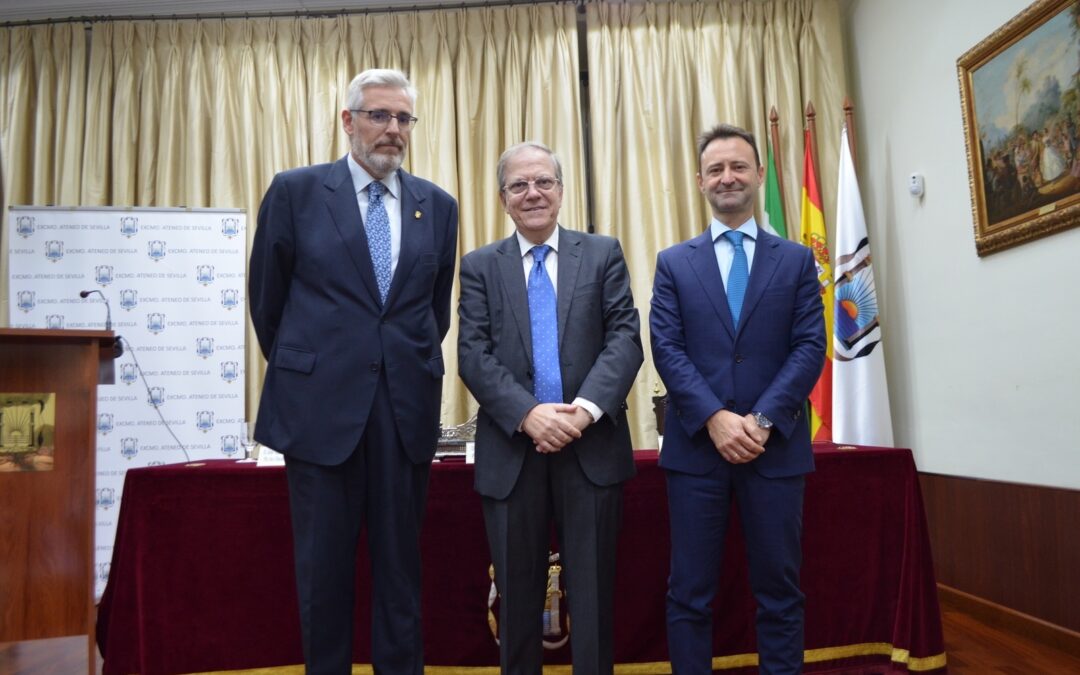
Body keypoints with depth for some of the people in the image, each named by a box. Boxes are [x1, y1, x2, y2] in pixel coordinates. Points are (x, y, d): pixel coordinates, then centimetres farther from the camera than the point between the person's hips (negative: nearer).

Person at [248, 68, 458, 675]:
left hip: (406, 409, 2)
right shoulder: (295, 191, 2)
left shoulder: (438, 206, 9)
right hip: (321, 404, -2)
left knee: (400, 566, 10)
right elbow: (267, 296, 8)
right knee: (324, 564, 8)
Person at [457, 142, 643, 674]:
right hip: (511, 451, 1)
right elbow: (473, 355, -2)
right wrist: (528, 414, -17)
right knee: (517, 594, 12)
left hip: (592, 447, 0)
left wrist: (586, 407, -18)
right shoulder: (480, 266, 8)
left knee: (592, 592, 8)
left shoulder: (603, 254, 7)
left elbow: (625, 339, -3)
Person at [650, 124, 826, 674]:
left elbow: (810, 347, 0)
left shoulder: (797, 260, 10)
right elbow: (667, 349, -1)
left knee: (779, 591, 9)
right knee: (689, 594, 6)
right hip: (696, 444, 0)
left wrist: (763, 418, -13)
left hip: (775, 445, 1)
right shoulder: (673, 263, 9)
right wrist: (715, 418, -14)